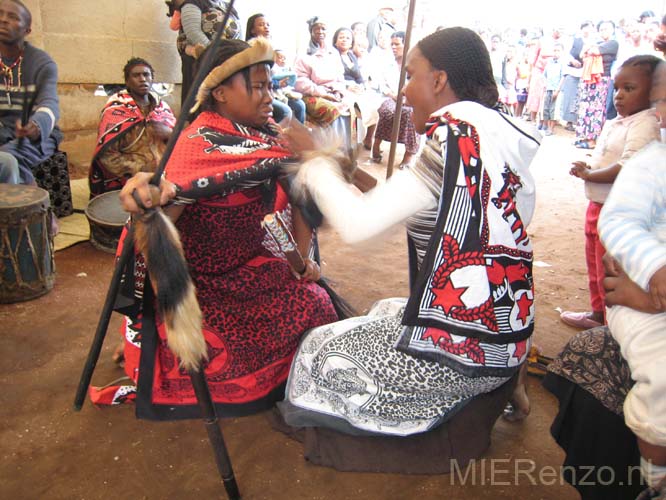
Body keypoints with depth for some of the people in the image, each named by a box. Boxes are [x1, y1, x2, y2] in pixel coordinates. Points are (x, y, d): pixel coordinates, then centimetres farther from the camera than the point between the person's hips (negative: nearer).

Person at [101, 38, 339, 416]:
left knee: (314, 303, -4)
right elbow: (167, 213, -34)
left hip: (257, 264, 7)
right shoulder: (199, 143, -21)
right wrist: (146, 200, -57)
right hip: (210, 278, -7)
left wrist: (304, 258, -4)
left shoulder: (272, 134, 0)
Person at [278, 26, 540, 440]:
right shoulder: (501, 138, 6)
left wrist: (315, 160, -8)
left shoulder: (457, 141, -20)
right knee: (384, 311, 31)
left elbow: (356, 223, -24)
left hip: (460, 352, -8)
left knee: (323, 348, 11)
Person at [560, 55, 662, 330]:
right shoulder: (614, 123, 10)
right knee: (595, 266, 22)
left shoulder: (645, 124, -18)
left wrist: (588, 175, -18)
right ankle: (598, 314, 41)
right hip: (597, 205, 10)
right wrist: (587, 168, 0)